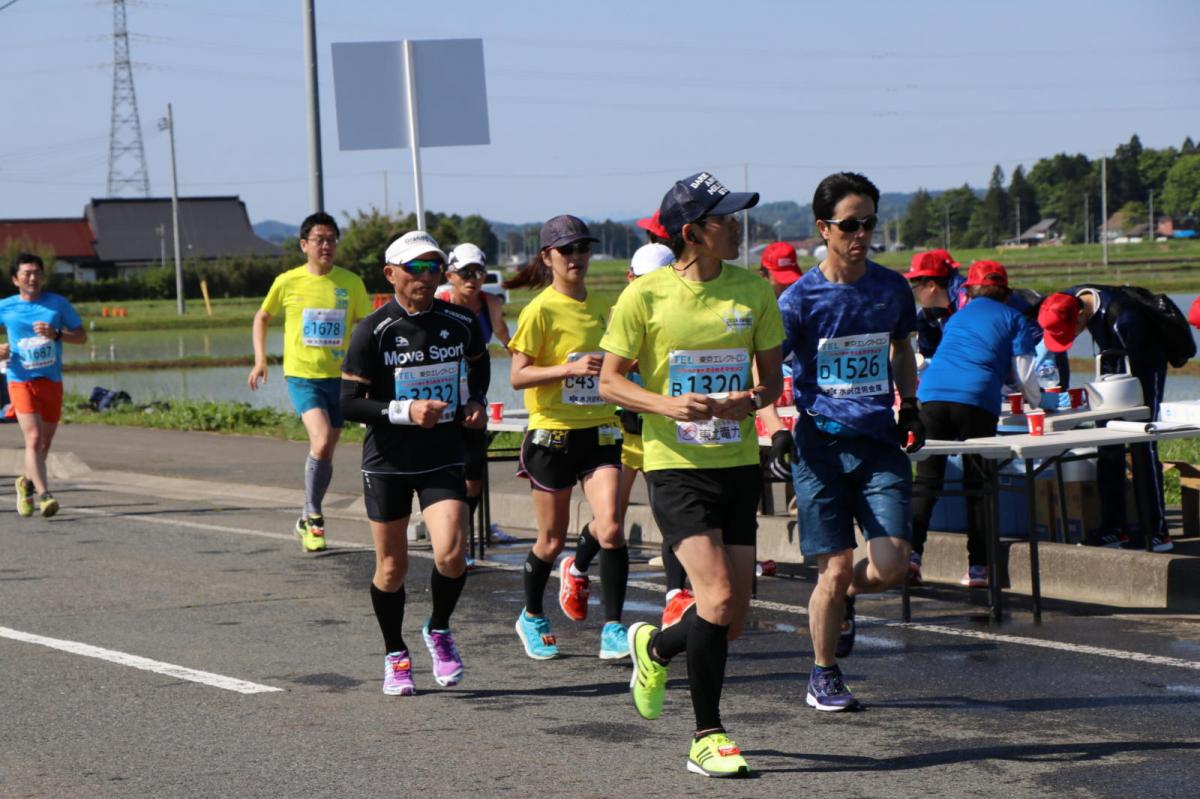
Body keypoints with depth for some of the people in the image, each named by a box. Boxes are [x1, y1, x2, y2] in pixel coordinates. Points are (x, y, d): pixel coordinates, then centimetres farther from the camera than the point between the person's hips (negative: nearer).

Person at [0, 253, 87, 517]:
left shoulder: (58, 303, 3)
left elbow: (82, 336, 5)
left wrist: (56, 334, -14)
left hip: (52, 382, 3)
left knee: (44, 443, 13)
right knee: (34, 439, -18)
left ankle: (26, 482, 39)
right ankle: (44, 495, -23)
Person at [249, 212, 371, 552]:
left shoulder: (351, 283, 0)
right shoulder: (288, 282, -3)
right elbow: (262, 318, 14)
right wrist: (260, 359, 3)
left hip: (339, 377, 3)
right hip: (302, 375, -3)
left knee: (326, 451, 9)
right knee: (321, 442, -22)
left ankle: (308, 521, 27)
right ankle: (314, 515, -6)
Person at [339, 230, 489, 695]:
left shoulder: (462, 323, -1)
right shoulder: (373, 332, -11)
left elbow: (479, 362, 21)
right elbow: (350, 403, -12)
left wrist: (476, 401, 4)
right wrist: (404, 411, -23)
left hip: (443, 459, 2)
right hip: (387, 463, -1)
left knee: (451, 555, -16)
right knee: (392, 568, 7)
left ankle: (438, 631, 13)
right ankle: (396, 657, 29)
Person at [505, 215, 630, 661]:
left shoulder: (601, 306, 10)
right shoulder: (541, 310, -8)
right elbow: (518, 376, -13)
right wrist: (571, 368, -24)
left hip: (599, 430, 4)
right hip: (553, 433, -4)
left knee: (609, 527, -14)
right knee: (552, 539, 6)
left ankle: (613, 629, 2)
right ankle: (531, 618, 32)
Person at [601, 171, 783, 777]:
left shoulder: (754, 291, 3)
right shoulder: (645, 295, -6)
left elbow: (772, 378, 11)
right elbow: (610, 381, -2)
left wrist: (751, 400, -12)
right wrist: (666, 404, -20)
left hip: (738, 463, 4)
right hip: (675, 466, -4)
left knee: (731, 621, 4)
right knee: (717, 599, -17)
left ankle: (654, 647, 37)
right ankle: (707, 738, -1)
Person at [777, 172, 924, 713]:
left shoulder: (892, 288, 7)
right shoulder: (801, 298, -5)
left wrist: (910, 405, 18)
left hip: (881, 443, 3)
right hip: (822, 444, -3)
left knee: (890, 566, -9)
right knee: (835, 569, -3)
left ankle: (842, 599, 26)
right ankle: (823, 676, 18)